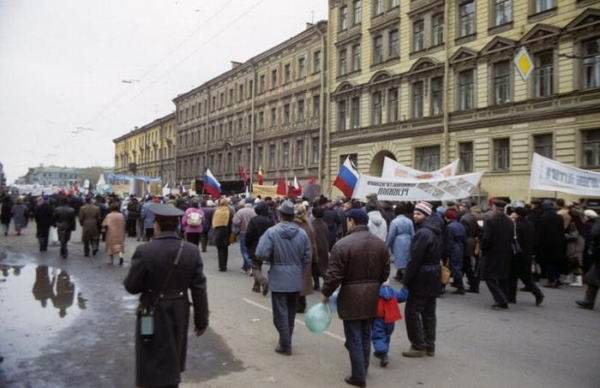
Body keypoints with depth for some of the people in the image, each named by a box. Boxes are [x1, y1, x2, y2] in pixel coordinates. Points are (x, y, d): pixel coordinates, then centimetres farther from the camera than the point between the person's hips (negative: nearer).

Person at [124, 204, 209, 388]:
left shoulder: (144, 251, -18)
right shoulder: (192, 251, -9)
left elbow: (131, 287, -11)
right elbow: (199, 289, -6)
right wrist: (202, 320, 3)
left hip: (153, 315, -3)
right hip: (180, 314, 3)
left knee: (156, 369, 12)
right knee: (172, 361, 25)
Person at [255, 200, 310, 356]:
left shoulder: (271, 232, -15)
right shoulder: (302, 233, -5)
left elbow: (261, 254, -19)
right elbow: (307, 258, 0)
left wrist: (272, 259, 2)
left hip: (279, 280, -4)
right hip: (296, 280, 4)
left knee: (280, 313, 7)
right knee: (291, 312, 19)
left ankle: (285, 345, 11)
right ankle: (286, 340, 33)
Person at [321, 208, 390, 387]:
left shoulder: (343, 244, -17)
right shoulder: (380, 243, 2)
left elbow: (333, 275, -16)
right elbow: (385, 273, 8)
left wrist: (326, 293, -1)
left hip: (351, 297, -6)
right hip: (372, 298, 6)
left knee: (354, 338, 7)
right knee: (366, 336, 20)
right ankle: (363, 370, 34)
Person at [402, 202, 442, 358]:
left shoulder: (422, 233, -20)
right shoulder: (436, 232, 12)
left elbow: (415, 260, -22)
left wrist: (405, 281, -16)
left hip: (422, 279, -10)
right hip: (434, 277, 10)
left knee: (412, 311, 1)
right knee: (429, 312, 16)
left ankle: (418, 346, 8)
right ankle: (430, 346, 24)